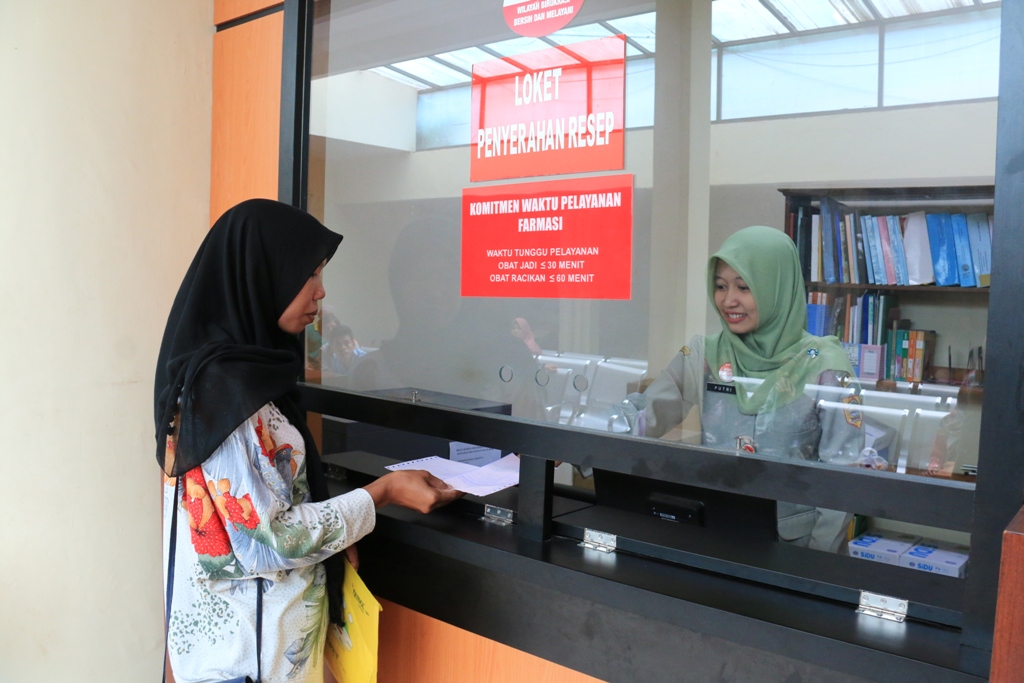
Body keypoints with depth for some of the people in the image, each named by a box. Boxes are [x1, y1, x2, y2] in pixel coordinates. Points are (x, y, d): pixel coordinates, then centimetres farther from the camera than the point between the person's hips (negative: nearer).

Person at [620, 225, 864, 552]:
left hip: (794, 541, -1)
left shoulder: (823, 364, -6)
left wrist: (818, 554, -9)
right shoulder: (702, 354, 2)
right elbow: (640, 416, -4)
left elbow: (842, 470, -4)